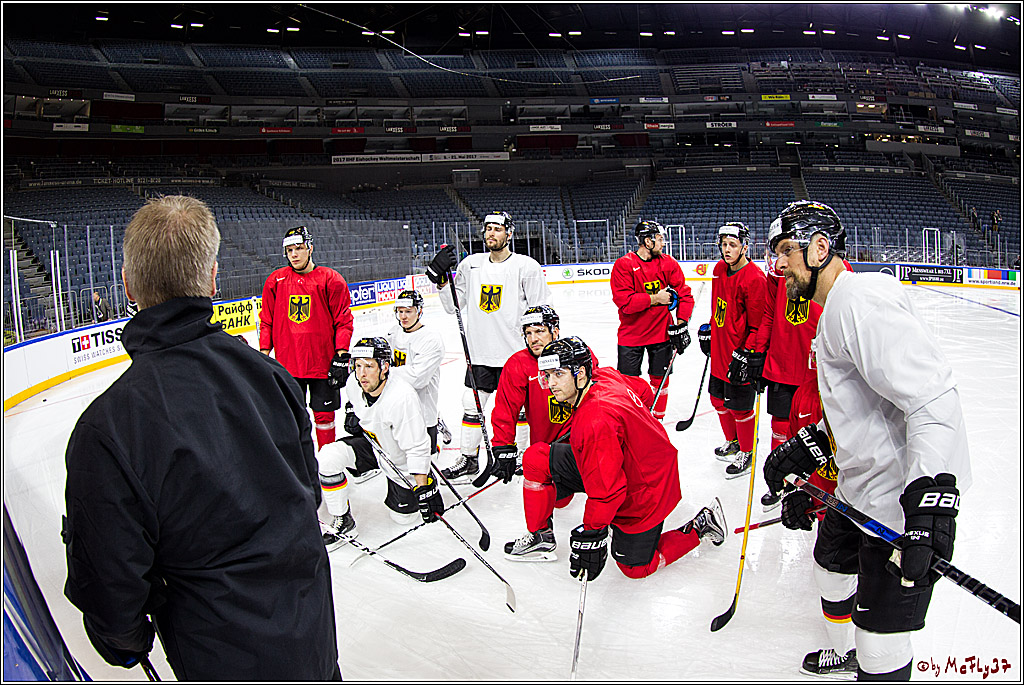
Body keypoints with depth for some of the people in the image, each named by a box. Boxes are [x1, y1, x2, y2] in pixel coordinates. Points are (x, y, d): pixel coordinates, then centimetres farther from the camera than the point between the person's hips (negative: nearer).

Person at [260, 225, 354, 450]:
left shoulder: (331, 279, -4)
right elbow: (267, 321, 11)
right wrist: (264, 354, 6)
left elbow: (343, 320, -3)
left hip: (323, 362, -2)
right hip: (287, 363, 2)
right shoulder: (275, 281, 4)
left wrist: (341, 356, -8)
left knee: (324, 415, 7)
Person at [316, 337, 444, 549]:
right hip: (370, 440, 5)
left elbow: (417, 449, -32)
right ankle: (342, 522, -5)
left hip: (400, 461, -4)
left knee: (403, 516, 6)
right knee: (327, 458, -22)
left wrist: (423, 489, -31)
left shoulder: (403, 398, -38)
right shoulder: (354, 383, -18)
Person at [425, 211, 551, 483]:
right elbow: (453, 306, 10)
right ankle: (469, 459, 23)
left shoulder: (527, 267, -7)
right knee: (472, 404, 8)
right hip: (480, 352, 4)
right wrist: (441, 279, -4)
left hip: (516, 352, -4)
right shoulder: (470, 264, 7)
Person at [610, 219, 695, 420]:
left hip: (661, 331, 3)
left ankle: (657, 418, 27)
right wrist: (655, 299, -17)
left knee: (660, 379, 9)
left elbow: (684, 294, 2)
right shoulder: (623, 265, -10)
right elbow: (624, 301, -18)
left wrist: (681, 323, -8)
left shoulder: (668, 263, 0)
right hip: (631, 333, -2)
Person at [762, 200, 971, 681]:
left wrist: (931, 491, -35)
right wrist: (807, 448, 15)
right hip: (862, 486, 11)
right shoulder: (835, 308, 13)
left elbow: (932, 394, -30)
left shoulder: (860, 296, -21)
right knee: (832, 567, 26)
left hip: (902, 496, -11)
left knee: (881, 635, -1)